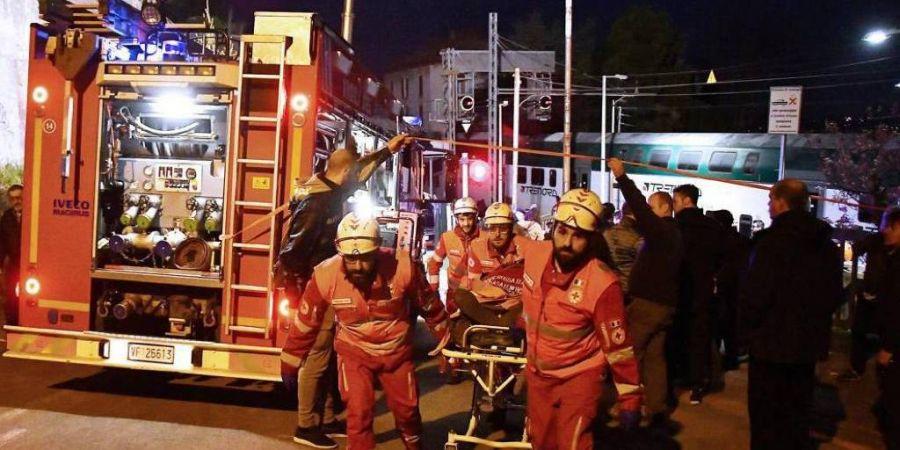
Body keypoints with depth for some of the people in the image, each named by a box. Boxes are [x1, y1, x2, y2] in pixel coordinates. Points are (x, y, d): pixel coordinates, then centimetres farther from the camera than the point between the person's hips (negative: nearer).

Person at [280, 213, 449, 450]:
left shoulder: (403, 267, -27)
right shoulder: (325, 275, -24)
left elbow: (430, 306, -8)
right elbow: (305, 323, -9)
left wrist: (447, 340, 5)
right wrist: (290, 364, 0)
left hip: (397, 352, 1)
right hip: (354, 353, 0)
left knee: (407, 409, 15)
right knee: (359, 414, -10)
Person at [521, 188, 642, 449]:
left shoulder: (602, 283, -27)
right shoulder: (533, 253, -13)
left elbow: (617, 346, -19)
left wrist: (630, 399, -13)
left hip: (579, 377, -5)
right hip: (537, 372, 5)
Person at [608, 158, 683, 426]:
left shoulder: (662, 230, -15)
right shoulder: (671, 232, 16)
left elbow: (640, 209, -26)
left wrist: (622, 177, -27)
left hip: (648, 302, -9)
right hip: (664, 303, 9)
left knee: (631, 354, -1)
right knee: (655, 356, 11)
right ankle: (657, 409, 14)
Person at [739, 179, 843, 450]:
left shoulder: (773, 240, -18)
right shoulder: (827, 244, 5)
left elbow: (755, 293, -21)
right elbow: (835, 295, 12)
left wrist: (746, 327, -7)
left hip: (772, 341, -7)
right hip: (809, 342, 7)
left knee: (766, 417, 6)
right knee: (797, 413, 19)